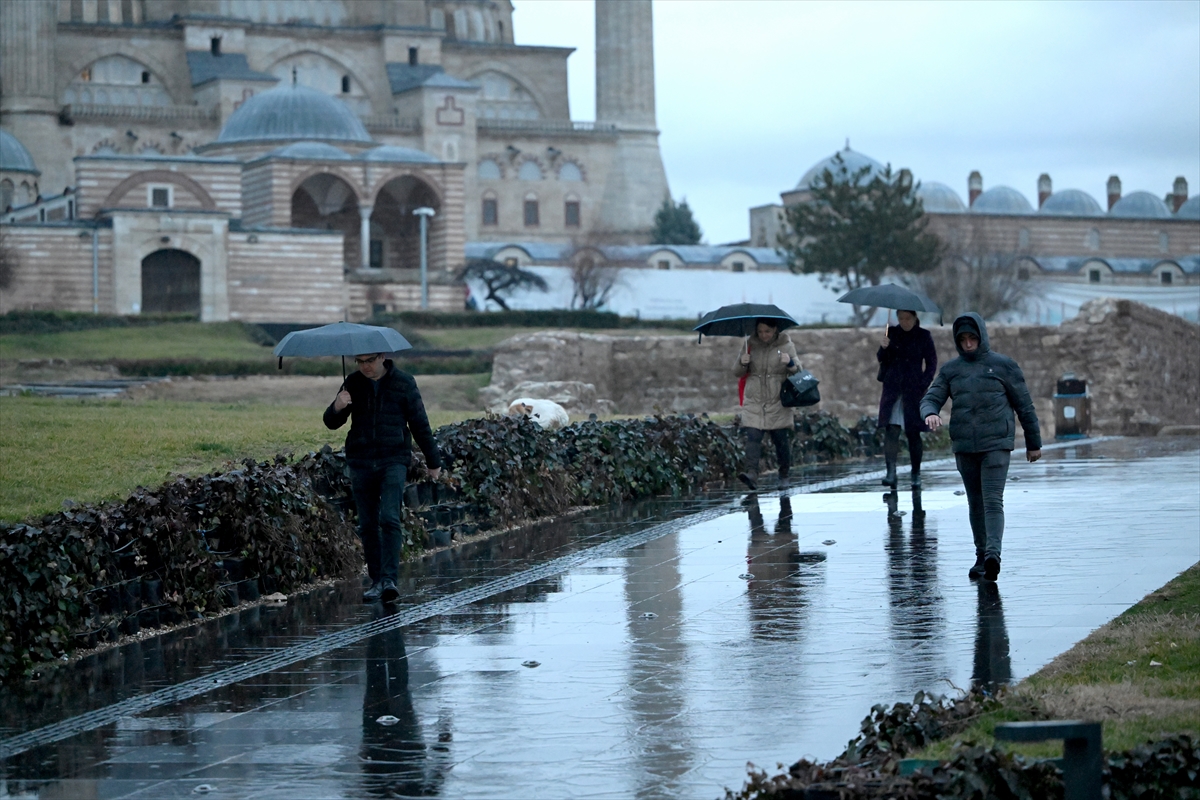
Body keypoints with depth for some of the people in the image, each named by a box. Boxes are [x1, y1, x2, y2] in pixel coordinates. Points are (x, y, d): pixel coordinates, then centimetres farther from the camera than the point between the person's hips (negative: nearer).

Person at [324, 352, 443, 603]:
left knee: (389, 519, -17)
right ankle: (376, 582, 11)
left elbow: (420, 424, 6)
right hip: (360, 463, 3)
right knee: (367, 525, 4)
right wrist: (337, 408, -18)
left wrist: (433, 461, 10)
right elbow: (331, 423, 6)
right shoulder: (353, 383, 6)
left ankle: (389, 579, -20)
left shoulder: (403, 383, 0)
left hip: (393, 461, -3)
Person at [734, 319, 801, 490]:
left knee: (780, 438, 5)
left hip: (777, 404, -1)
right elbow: (737, 373, 10)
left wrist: (790, 363, -23)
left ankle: (785, 469, 29)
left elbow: (797, 371, -1)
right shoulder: (750, 345, 6)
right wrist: (742, 363, -13)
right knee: (753, 437, -13)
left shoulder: (786, 346, 2)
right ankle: (751, 474, -25)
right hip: (753, 402, 1)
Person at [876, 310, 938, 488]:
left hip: (913, 391, -2)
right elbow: (882, 359, 9)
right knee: (891, 430, -10)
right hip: (892, 389, 2)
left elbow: (932, 364, 3)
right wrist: (883, 348, -13)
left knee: (913, 433, 3)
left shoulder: (923, 336, 2)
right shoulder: (892, 333, 8)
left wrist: (923, 384, -9)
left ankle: (916, 474, 12)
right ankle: (891, 472, -17)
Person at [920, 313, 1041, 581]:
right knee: (975, 503, 10)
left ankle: (993, 553, -28)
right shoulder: (951, 370, 10)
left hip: (996, 445, -4)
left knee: (993, 501, -15)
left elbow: (1024, 405, 6)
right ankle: (981, 556, 18)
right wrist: (930, 414, -22)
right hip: (964, 448, 4)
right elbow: (931, 399, 3)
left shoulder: (1003, 365, 1)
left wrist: (1034, 443, 8)